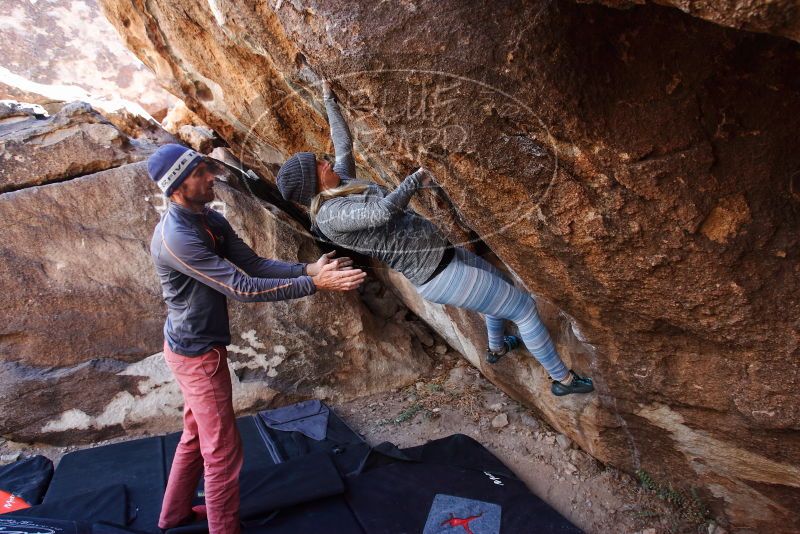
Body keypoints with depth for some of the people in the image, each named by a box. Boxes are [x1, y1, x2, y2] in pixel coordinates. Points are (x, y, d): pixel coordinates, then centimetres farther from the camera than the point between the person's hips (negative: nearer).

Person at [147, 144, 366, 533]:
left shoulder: (211, 221, 1)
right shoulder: (176, 238, -29)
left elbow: (254, 263, -1)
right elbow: (242, 288, -31)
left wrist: (307, 268, -16)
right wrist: (314, 284, -31)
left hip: (199, 346, 10)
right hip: (198, 354, -10)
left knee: (196, 436, 24)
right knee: (222, 449, 3)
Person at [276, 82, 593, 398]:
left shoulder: (339, 185, 6)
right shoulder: (328, 215, -21)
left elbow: (344, 143, 22)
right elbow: (381, 212, -35)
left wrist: (329, 101, 29)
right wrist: (415, 179, -19)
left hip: (439, 252, 11)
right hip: (438, 276, -11)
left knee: (501, 283, 33)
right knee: (524, 307, 1)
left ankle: (496, 348, 58)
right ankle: (563, 378, 21)